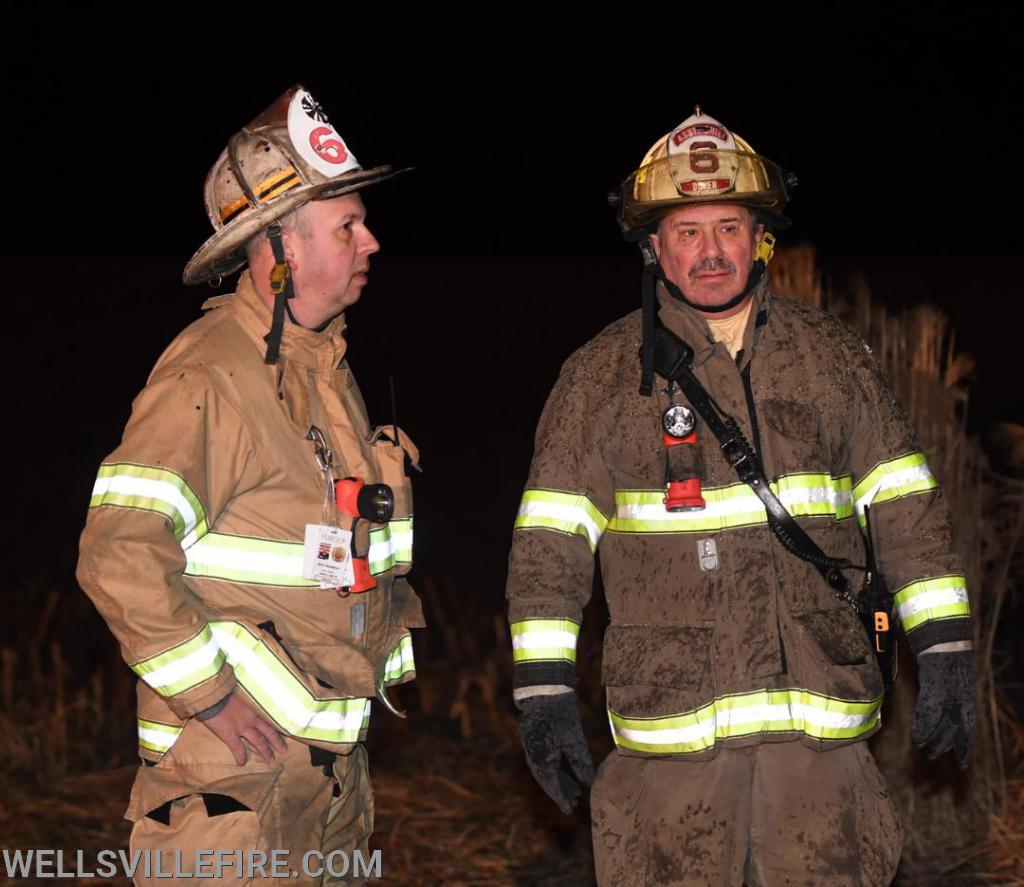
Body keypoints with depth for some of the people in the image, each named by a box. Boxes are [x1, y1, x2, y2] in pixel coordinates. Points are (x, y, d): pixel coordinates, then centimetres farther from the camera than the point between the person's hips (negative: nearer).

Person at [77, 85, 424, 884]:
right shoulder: (209, 377, -18)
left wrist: (379, 658, 17)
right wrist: (210, 693, -21)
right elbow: (121, 555, -25)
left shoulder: (328, 365, 12)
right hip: (235, 758, -9)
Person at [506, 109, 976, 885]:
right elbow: (549, 546, 3)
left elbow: (907, 512, 10)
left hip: (823, 723, 2)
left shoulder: (834, 357, 9)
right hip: (671, 724, -1)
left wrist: (946, 657, 4)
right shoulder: (601, 377, 4)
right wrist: (544, 690, -3)